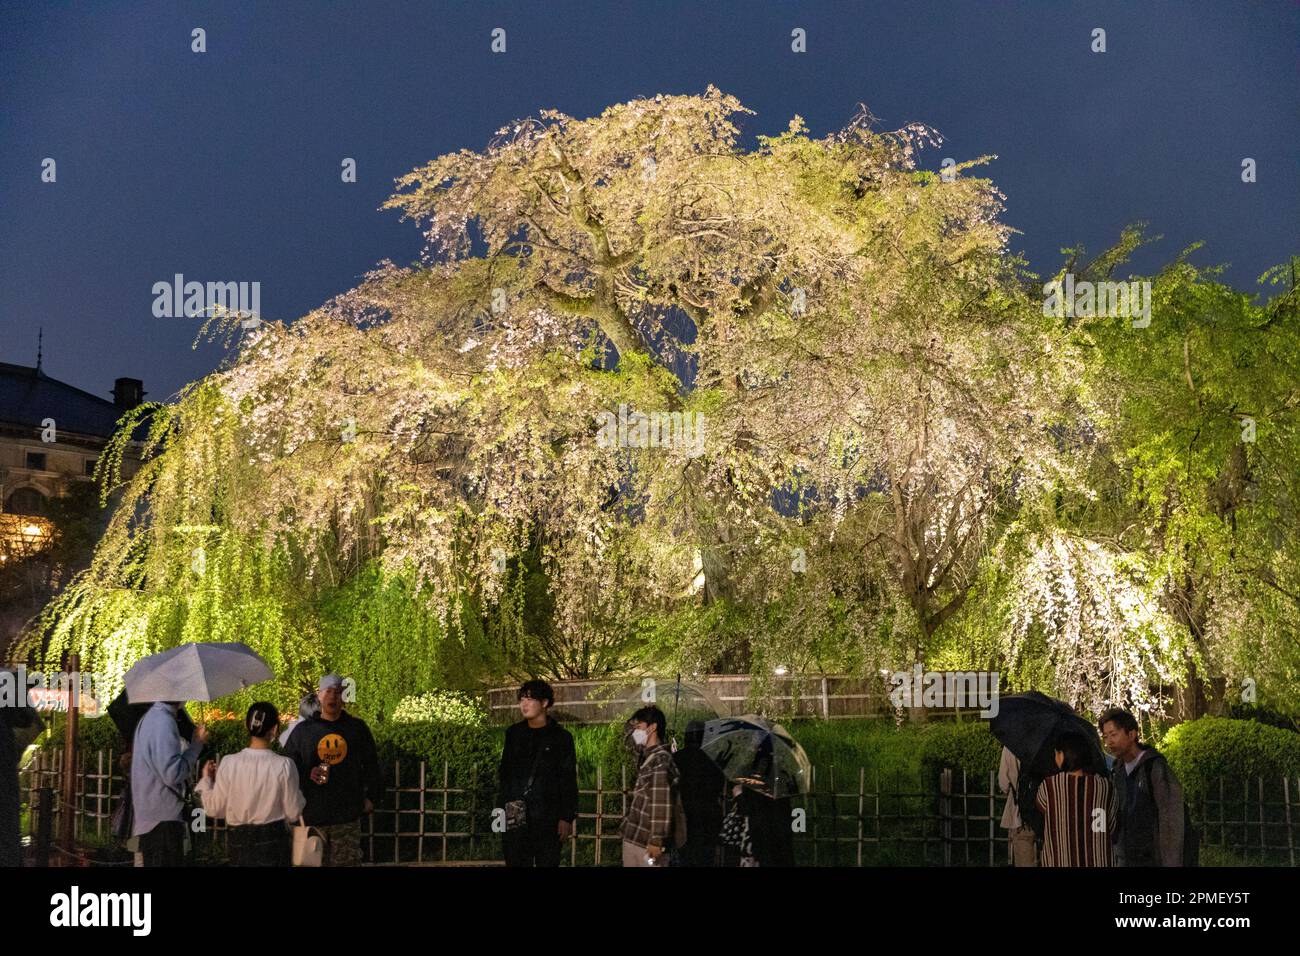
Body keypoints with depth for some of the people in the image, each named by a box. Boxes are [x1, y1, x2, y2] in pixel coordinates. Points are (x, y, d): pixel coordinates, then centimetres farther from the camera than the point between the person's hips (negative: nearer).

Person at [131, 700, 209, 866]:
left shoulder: (150, 717, 13)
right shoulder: (164, 722, -17)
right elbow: (172, 774, -21)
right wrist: (197, 744, -13)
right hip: (163, 820, -10)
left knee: (152, 861, 13)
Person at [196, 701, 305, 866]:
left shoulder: (229, 764, -10)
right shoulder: (284, 765, -13)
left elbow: (215, 809, -1)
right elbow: (293, 813, -7)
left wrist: (206, 781, 13)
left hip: (239, 840, 2)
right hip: (273, 840, -2)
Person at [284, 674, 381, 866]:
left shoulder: (357, 727, 8)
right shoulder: (303, 730, 7)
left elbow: (371, 764, 14)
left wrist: (371, 796, 9)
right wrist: (307, 774, -10)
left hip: (348, 815, 0)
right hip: (313, 815, 0)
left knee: (347, 862, 1)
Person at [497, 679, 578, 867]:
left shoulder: (561, 737, 1)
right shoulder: (514, 733, 11)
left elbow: (568, 781, -1)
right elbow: (504, 772, 16)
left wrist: (567, 817, -7)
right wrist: (502, 806, 8)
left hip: (547, 816, -3)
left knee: (547, 863, 0)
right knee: (516, 863, 5)